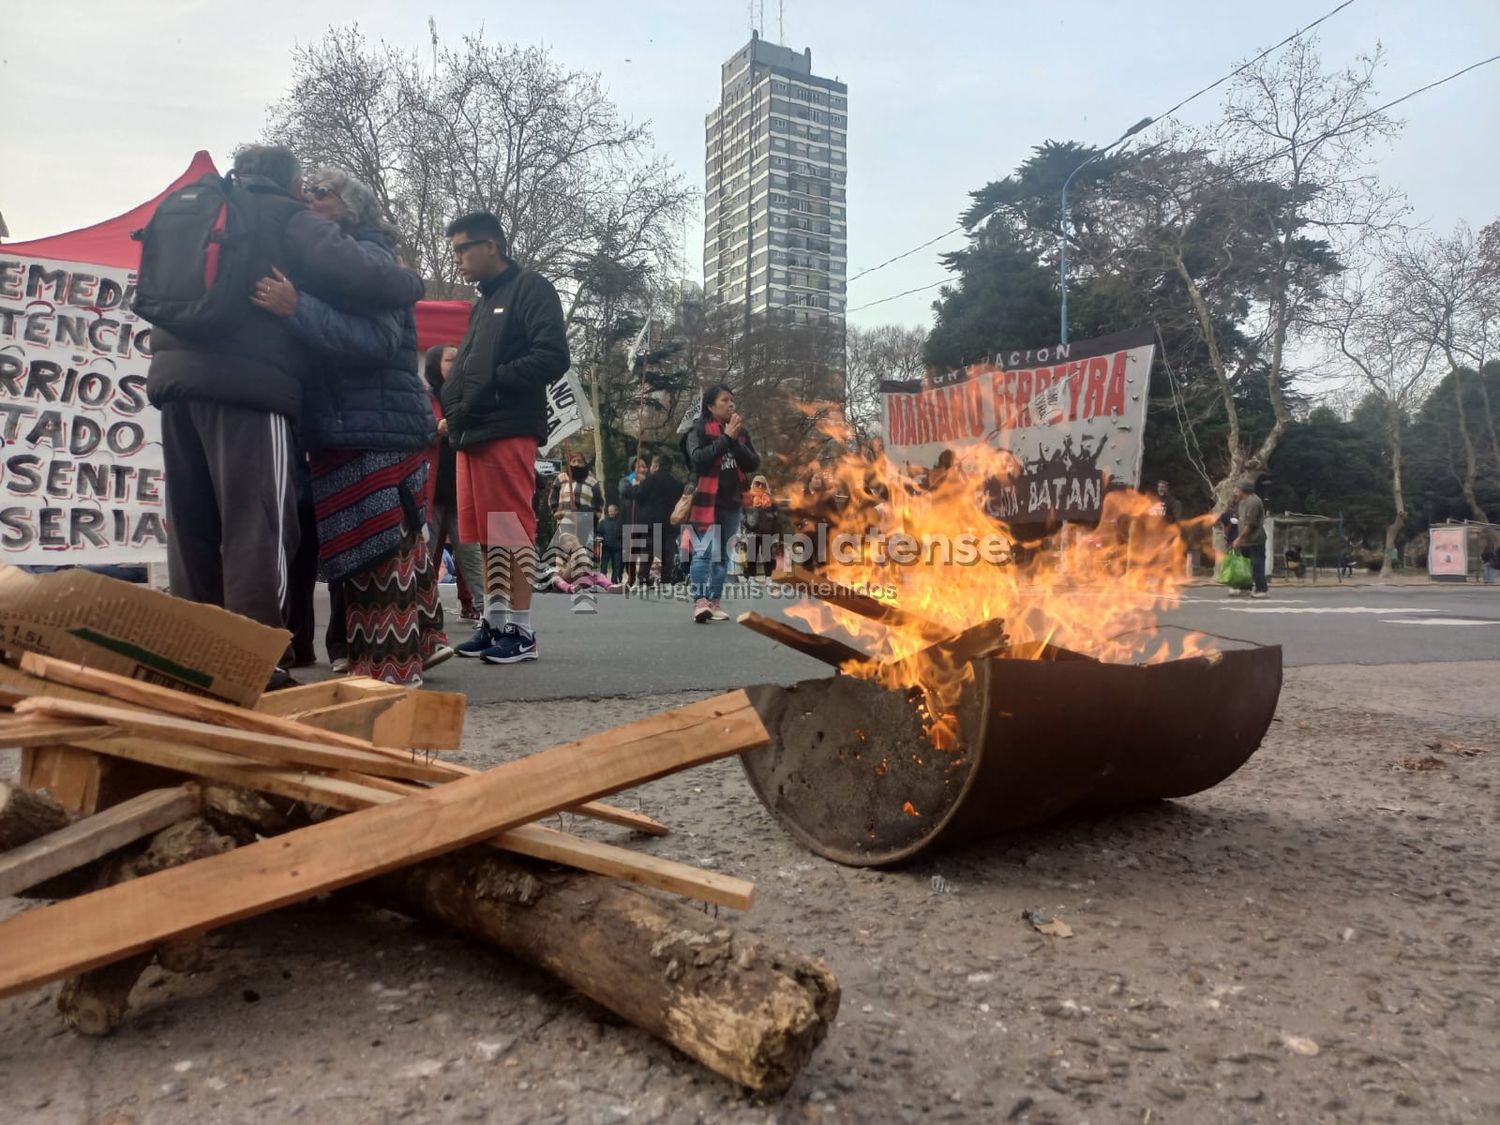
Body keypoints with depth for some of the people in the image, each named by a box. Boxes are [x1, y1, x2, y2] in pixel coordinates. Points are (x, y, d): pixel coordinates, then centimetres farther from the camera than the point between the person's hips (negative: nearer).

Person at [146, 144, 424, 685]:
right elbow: (352, 272, -11)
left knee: (193, 531, 10)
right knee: (257, 530, -7)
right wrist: (409, 281, 3)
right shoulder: (288, 218, 4)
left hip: (176, 373, 7)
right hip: (248, 381, -7)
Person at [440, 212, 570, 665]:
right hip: (473, 433, 9)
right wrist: (455, 410, 10)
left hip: (508, 431, -9)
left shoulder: (530, 288, 0)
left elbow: (553, 357, -13)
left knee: (513, 530, -7)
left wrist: (492, 383, -13)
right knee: (487, 534, 8)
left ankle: (521, 629, -3)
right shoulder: (483, 303, 26)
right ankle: (494, 622, 15)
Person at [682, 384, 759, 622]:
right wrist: (726, 438, -16)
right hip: (706, 500, -6)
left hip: (732, 502, 6)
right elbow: (698, 459, -19)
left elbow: (754, 464, 5)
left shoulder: (741, 432, 12)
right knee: (704, 552, -13)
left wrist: (736, 442, -9)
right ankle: (699, 601, -15)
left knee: (723, 555, 7)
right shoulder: (698, 430, -3)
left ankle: (714, 601, 13)